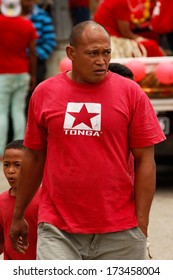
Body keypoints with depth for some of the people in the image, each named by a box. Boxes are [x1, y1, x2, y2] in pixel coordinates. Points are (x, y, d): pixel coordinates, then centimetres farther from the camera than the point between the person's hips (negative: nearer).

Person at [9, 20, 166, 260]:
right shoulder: (44, 93, 5)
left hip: (119, 233, 0)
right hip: (58, 229, 1)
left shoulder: (131, 92, 0)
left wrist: (142, 223, -5)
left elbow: (145, 160, -1)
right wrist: (18, 215, 16)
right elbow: (34, 157, 13)